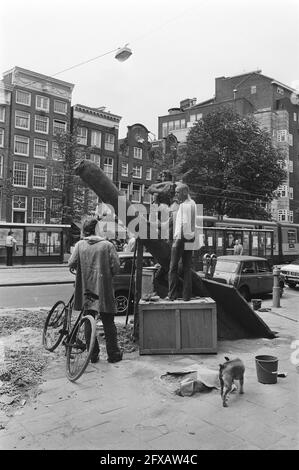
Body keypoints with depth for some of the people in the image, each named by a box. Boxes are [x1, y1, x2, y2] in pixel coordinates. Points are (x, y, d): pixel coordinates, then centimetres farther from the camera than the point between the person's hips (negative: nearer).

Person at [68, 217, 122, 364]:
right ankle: (113, 354, 16)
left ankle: (93, 354, 18)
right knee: (108, 323, 9)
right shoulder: (108, 245, -7)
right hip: (104, 290, -2)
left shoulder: (80, 245, -2)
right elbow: (116, 266, -9)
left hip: (86, 289, 2)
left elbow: (71, 263, -7)